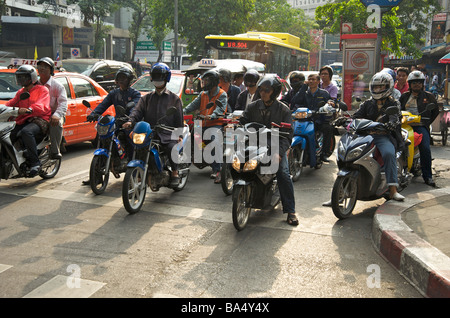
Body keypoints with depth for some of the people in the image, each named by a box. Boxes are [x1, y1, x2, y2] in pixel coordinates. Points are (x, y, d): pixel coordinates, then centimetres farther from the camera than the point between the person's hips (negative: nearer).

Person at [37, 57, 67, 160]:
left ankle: (55, 151, -31)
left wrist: (57, 115, -31)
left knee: (56, 123, -37)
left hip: (54, 114, -4)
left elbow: (63, 102, -12)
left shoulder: (57, 85, -1)